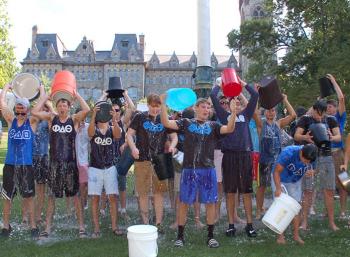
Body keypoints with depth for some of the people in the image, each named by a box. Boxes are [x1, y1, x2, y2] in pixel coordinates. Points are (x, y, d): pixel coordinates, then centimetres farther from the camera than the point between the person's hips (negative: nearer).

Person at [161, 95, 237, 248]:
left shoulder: (213, 126, 8)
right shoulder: (186, 123, 6)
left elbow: (229, 129, -8)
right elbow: (166, 123, -4)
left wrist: (233, 113, -22)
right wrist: (163, 104, -15)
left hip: (208, 169, 1)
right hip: (189, 169, -1)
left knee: (210, 202, 6)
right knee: (184, 202, 4)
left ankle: (210, 236, 19)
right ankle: (180, 235, 17)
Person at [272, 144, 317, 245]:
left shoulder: (311, 158, -22)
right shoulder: (288, 153, -36)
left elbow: (312, 168, -3)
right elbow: (276, 171, -30)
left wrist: (311, 172, -28)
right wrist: (278, 188, -37)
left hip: (295, 181, 4)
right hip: (279, 179, -4)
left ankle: (296, 234, 12)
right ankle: (280, 235, 4)